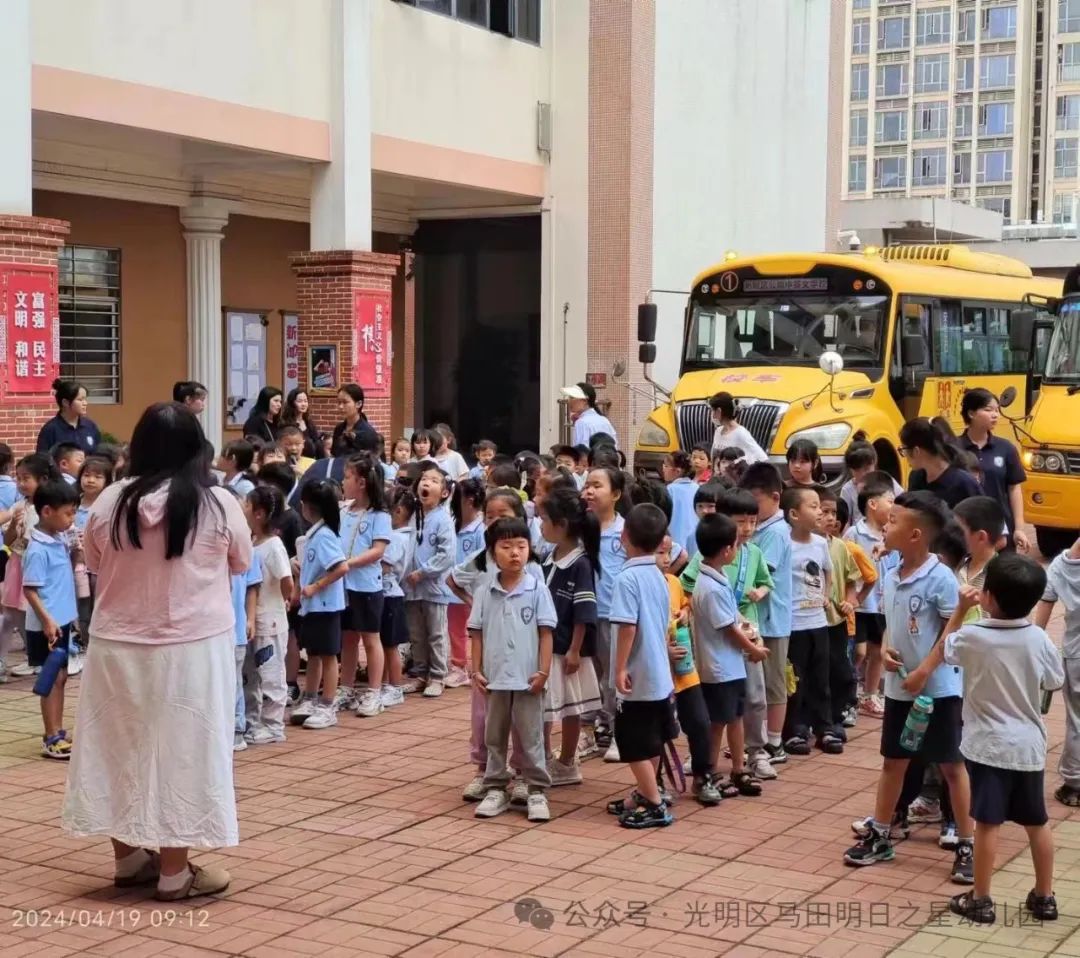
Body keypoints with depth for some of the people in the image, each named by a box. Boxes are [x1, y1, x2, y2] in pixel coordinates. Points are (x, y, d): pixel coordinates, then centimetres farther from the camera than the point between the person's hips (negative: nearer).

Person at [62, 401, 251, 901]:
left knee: (120, 747, 15)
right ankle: (174, 872, 12)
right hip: (191, 648, -3)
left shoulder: (109, 502, -5)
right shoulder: (217, 504, -12)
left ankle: (129, 857, 27)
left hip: (117, 647, 3)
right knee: (180, 752, 5)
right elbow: (241, 563, 5)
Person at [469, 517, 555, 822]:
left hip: (527, 678, -3)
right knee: (494, 737, 12)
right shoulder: (484, 591, 1)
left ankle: (537, 791, 13)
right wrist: (476, 670, 1)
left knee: (530, 737, 5)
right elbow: (477, 633, 5)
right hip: (494, 677, 3)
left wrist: (543, 671, -9)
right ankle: (496, 789, 22)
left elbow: (545, 633, -4)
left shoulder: (537, 590, -6)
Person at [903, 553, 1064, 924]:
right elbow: (1055, 682, 10)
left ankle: (980, 900, 8)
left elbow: (943, 648, 9)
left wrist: (961, 609, 16)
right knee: (1037, 822, 14)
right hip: (1029, 745, 4)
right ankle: (1044, 897, 23)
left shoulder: (974, 637, -14)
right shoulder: (1039, 639, -6)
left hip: (989, 745, -4)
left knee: (988, 823, 1)